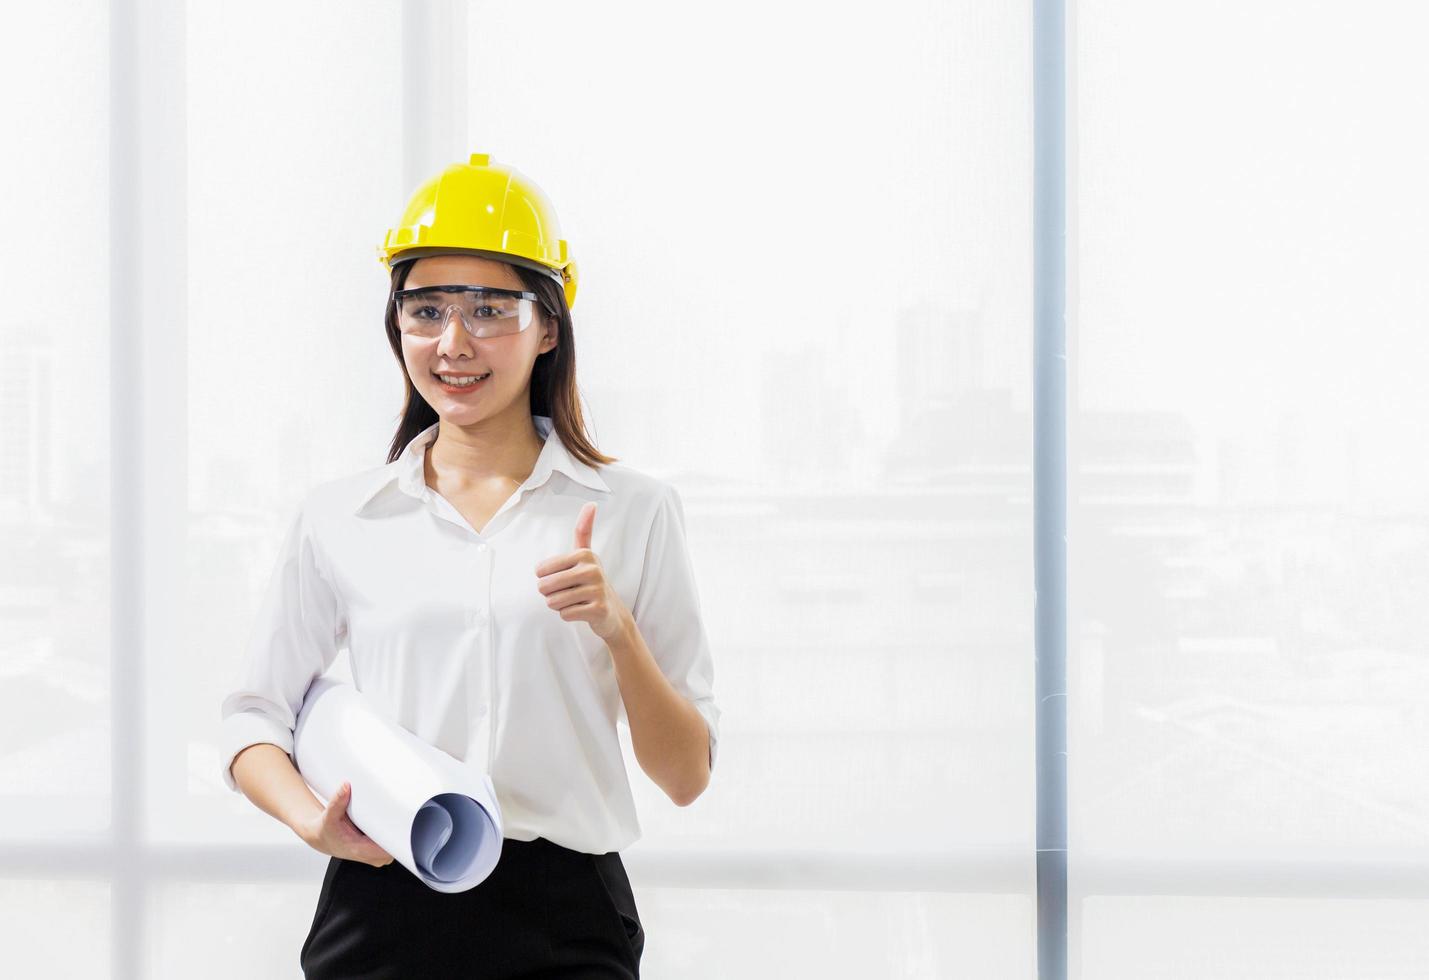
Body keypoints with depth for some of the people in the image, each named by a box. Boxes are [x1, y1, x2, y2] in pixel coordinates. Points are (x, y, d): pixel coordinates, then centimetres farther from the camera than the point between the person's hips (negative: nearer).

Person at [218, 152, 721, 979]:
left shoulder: (634, 511, 4)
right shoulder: (339, 520, 7)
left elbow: (687, 777, 5)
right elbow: (256, 716, 13)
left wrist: (618, 630, -11)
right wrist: (310, 819, -7)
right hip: (380, 911, 1)